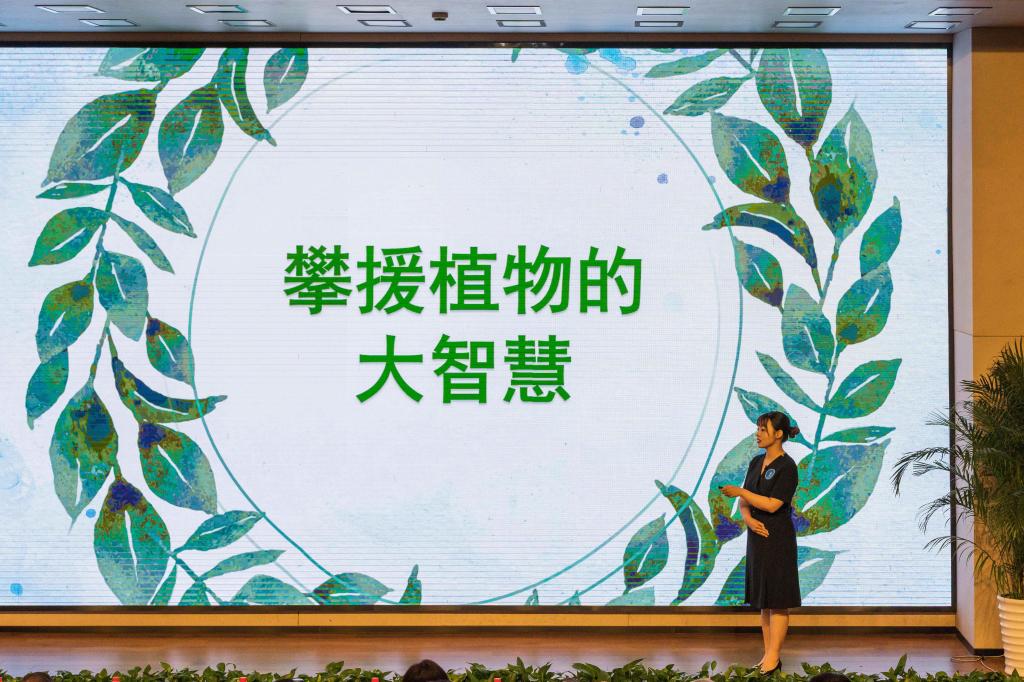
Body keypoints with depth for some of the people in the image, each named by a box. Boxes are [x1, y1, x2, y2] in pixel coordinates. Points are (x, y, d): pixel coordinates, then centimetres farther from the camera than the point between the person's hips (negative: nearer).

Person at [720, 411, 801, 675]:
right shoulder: (756, 463, 10)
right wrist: (749, 519, -11)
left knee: (778, 601, -3)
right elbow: (744, 502, 9)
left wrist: (738, 492, -14)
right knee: (764, 599, 10)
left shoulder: (787, 467, -13)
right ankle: (768, 653, 15)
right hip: (758, 537, 8)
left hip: (778, 540, -8)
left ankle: (774, 657, 0)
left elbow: (772, 504, -20)